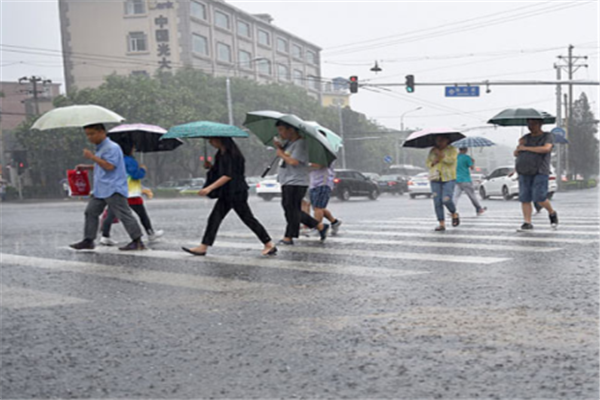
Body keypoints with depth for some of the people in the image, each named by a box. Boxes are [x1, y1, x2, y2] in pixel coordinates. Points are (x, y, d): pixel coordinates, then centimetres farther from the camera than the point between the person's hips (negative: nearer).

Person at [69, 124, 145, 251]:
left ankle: (137, 241, -7)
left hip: (113, 189, -10)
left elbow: (109, 166, -23)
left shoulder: (112, 147, -13)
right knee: (91, 212, 11)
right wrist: (86, 167, 18)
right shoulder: (100, 148, 19)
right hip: (100, 190, 10)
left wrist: (92, 157, -18)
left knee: (124, 214, -9)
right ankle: (88, 241, 19)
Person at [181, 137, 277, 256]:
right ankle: (203, 247, 8)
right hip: (226, 193, 9)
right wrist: (210, 167, 1)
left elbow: (228, 176, -22)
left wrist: (210, 188, -26)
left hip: (236, 193, -9)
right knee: (214, 218, 6)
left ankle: (269, 244, 6)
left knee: (248, 218, -3)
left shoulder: (231, 154, -16)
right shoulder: (220, 154, 12)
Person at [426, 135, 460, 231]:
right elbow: (427, 162, 13)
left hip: (449, 178, -3)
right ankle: (441, 224, 0)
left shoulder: (452, 149, 1)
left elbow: (451, 160, -14)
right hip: (435, 179, 4)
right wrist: (433, 163, -8)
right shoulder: (433, 150, 12)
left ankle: (454, 214, 15)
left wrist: (441, 155, -21)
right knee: (437, 202, -4)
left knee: (446, 200, -15)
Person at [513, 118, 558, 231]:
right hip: (524, 173, 5)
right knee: (525, 199, -3)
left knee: (539, 198, -12)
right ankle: (527, 223, 0)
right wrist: (520, 146, -7)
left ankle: (552, 213, 15)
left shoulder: (548, 136, 3)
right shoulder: (526, 138, 17)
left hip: (540, 172, -5)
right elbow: (516, 154, 16)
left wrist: (526, 148, -13)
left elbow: (546, 149, -17)